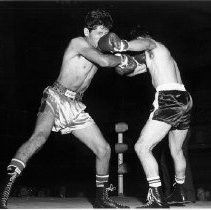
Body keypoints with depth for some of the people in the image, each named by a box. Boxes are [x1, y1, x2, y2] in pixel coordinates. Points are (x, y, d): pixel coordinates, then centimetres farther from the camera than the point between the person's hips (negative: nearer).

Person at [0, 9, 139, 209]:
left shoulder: (99, 49, 14)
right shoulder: (78, 42, -10)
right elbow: (104, 61, -23)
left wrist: (119, 45, -11)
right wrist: (123, 59, -5)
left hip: (75, 106, 8)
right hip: (55, 97, -8)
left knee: (104, 149, 5)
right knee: (40, 136, -34)